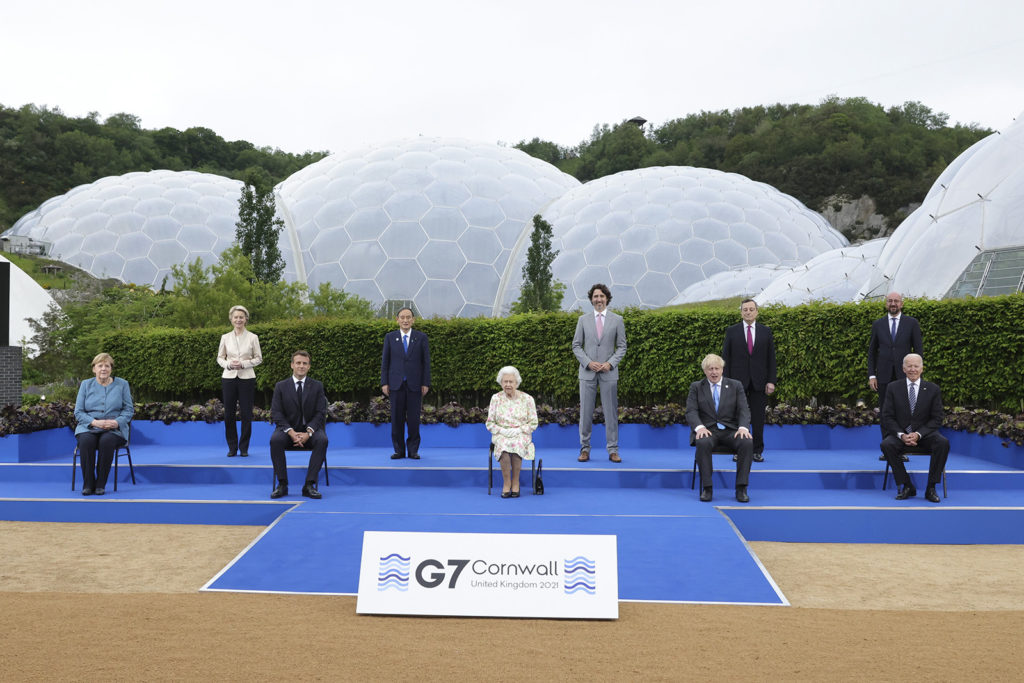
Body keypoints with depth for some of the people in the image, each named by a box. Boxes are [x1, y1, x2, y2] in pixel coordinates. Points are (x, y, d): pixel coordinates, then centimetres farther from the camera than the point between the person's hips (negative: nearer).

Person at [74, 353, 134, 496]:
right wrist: (94, 422, -15)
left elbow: (129, 410, 4)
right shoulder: (86, 385, 11)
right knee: (86, 440, -33)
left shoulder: (122, 384, 8)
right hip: (88, 427, 1)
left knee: (107, 441, -35)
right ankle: (88, 484, -25)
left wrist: (117, 422, -16)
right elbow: (78, 412, 5)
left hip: (114, 429, -1)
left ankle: (100, 484, -26)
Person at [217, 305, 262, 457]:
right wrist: (228, 364, -10)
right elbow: (220, 358, 10)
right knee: (228, 413, 3)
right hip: (229, 377, 2)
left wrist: (243, 364, -13)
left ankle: (244, 447, 11)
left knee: (246, 413, 0)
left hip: (246, 378, -2)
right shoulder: (225, 338, 6)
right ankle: (232, 447, 15)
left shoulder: (253, 338, 1)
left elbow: (258, 358, 2)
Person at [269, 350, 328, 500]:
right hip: (288, 429, 0)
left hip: (310, 429, 0)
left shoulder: (317, 386, 6)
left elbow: (320, 413, -1)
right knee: (275, 440, -33)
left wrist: (308, 432, -19)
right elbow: (276, 413, -2)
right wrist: (291, 432, -19)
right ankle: (282, 484, -24)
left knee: (322, 440, -33)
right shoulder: (281, 386, 6)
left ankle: (309, 485, -30)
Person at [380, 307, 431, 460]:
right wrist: (384, 383, 0)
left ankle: (413, 450, 9)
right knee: (397, 418, 2)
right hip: (396, 384, 1)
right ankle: (399, 450, 10)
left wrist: (425, 383, -3)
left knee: (414, 418, 0)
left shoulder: (421, 338, 6)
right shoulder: (390, 337, 8)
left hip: (415, 384, -1)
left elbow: (426, 362, 4)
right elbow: (385, 361, 8)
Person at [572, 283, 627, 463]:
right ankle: (585, 448, 10)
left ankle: (613, 450, 8)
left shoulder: (617, 320, 6)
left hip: (608, 373, 0)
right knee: (585, 412, 1)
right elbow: (576, 346, 6)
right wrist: (588, 363, -8)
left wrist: (610, 363, -10)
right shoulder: (583, 320, 7)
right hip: (587, 372, 1)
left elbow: (622, 346, 5)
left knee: (611, 411, 1)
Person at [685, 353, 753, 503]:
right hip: (707, 430, -1)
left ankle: (741, 488, -23)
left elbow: (744, 410, 3)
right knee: (703, 443, -37)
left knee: (748, 442, -31)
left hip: (731, 431, 1)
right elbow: (691, 411, 0)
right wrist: (699, 427, -22)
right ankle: (706, 488, -28)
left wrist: (743, 427, -18)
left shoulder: (735, 386, 13)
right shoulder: (696, 387, 11)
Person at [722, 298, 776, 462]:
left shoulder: (766, 331, 8)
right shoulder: (731, 331, 5)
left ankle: (757, 451, 11)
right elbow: (725, 357, 4)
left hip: (759, 381, 1)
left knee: (758, 418, 3)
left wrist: (771, 381, -3)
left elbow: (771, 358, 6)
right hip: (738, 381, -1)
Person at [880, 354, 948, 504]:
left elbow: (937, 419, 0)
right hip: (900, 434, 0)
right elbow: (887, 417, 0)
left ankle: (931, 488, -19)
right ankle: (907, 486, -16)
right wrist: (901, 435, -18)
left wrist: (918, 434, -17)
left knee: (943, 443, -31)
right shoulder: (893, 388, 3)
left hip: (924, 434, 0)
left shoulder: (933, 389, 3)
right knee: (886, 445, -32)